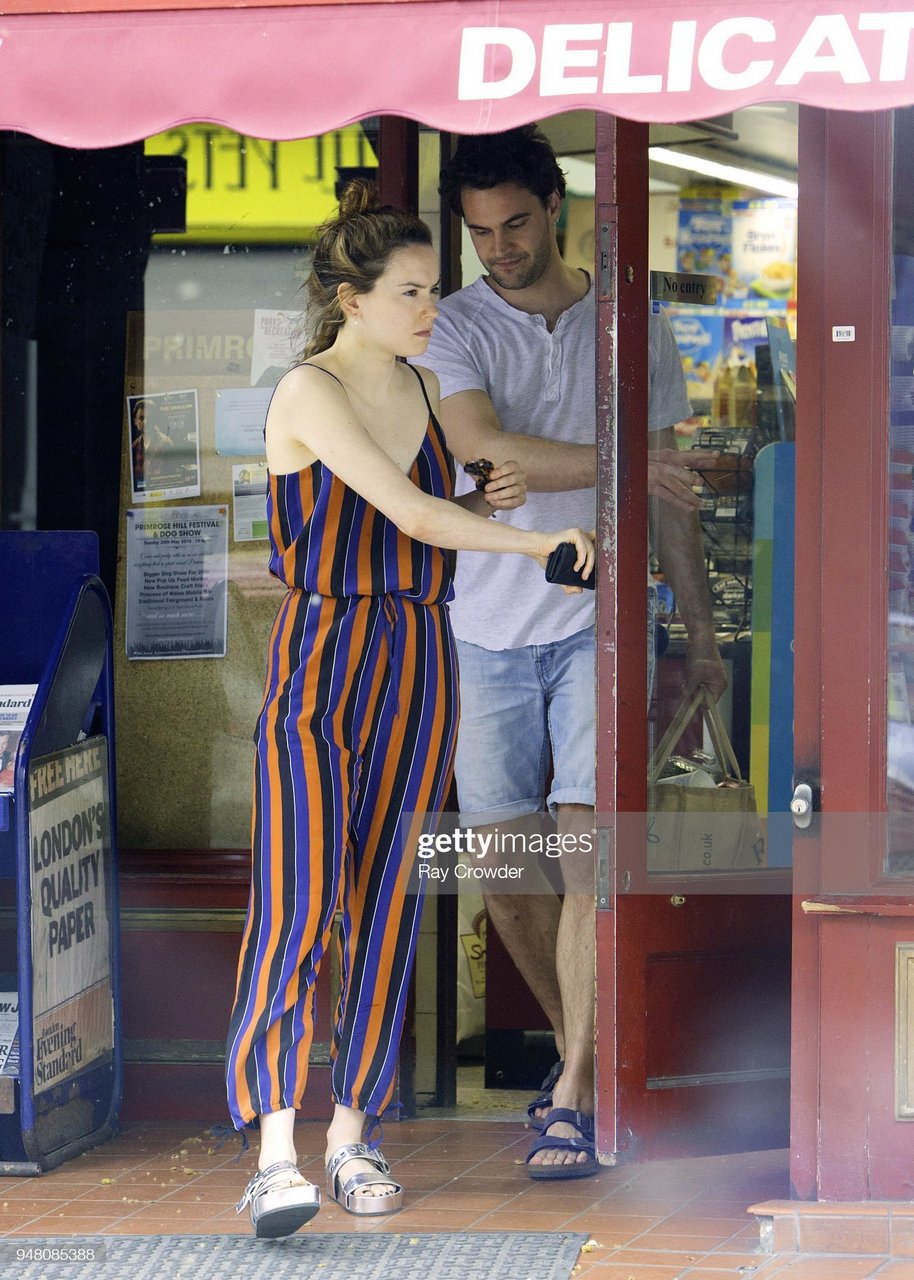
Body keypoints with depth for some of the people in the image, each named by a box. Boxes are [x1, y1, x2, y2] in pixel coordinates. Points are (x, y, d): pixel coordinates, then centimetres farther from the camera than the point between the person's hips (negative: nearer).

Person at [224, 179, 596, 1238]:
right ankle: (274, 1157, -20)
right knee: (298, 900, -15)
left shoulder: (420, 387, 12)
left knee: (386, 904, 6)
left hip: (420, 659, 7)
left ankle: (352, 1137, 11)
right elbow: (411, 516, -20)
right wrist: (538, 542, -12)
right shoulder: (309, 393, -12)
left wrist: (485, 503, 4)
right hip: (323, 655, -7)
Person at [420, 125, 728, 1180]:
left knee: (589, 846, -14)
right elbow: (481, 448, -16)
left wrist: (700, 629, 15)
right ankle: (579, 1042, 28)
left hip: (601, 618, -1)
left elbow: (668, 487, 15)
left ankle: (575, 1096, -14)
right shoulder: (454, 327, 2)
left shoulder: (631, 324, 8)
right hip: (489, 626, 1)